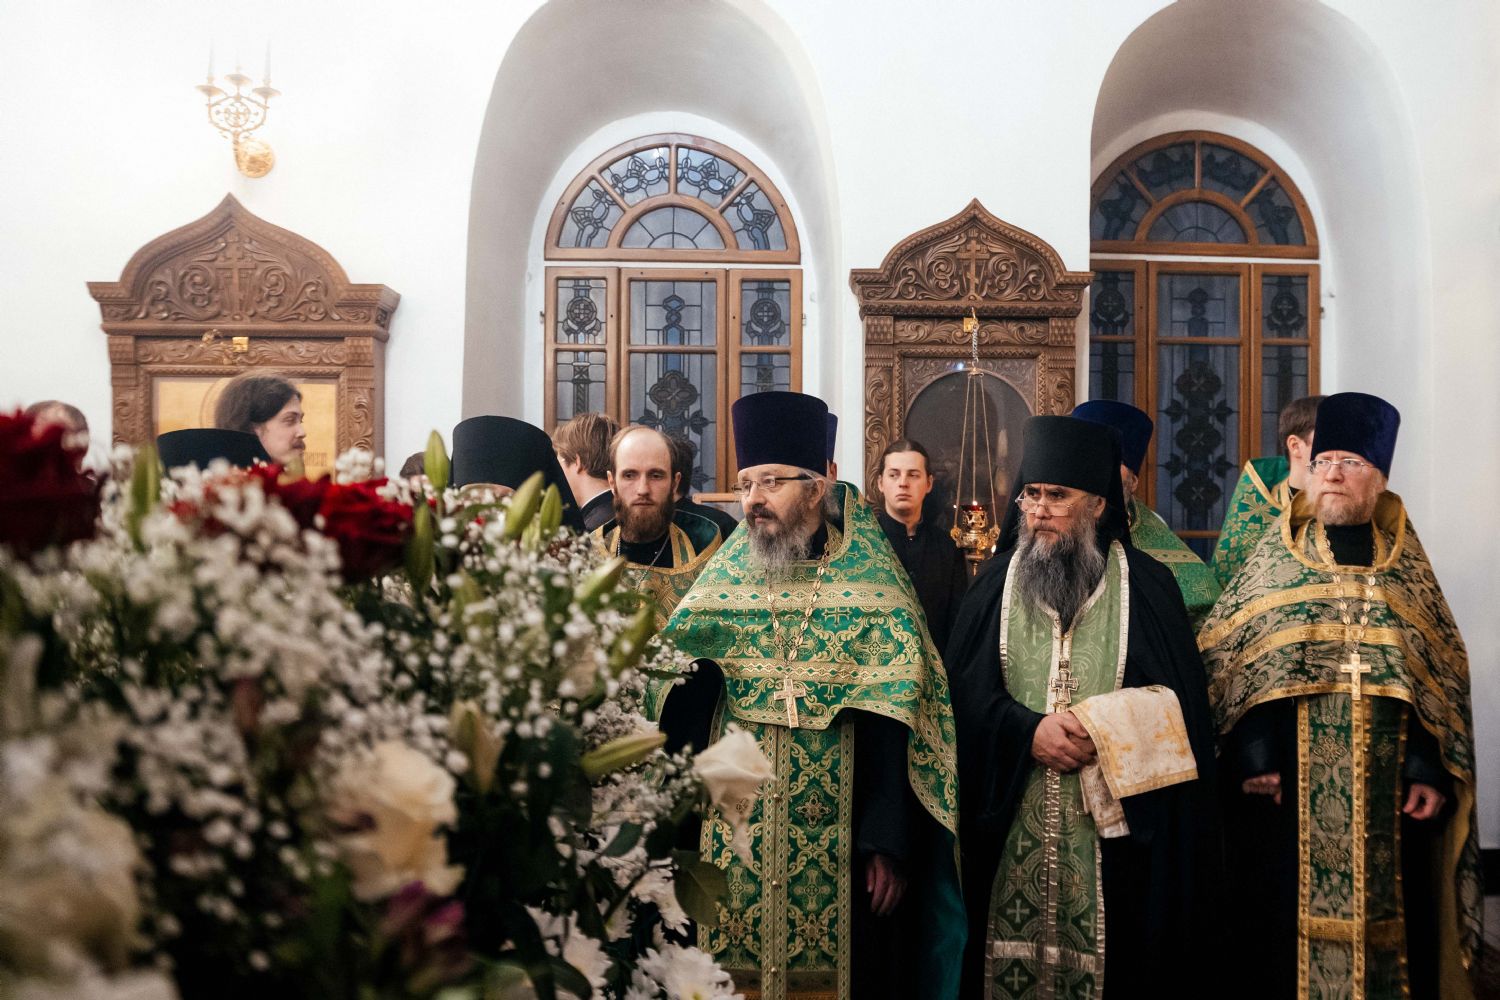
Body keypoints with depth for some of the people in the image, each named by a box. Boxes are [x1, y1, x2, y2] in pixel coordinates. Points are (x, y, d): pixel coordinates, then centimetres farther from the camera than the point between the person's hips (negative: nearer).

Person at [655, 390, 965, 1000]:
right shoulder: (722, 579, 7)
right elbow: (675, 705, 7)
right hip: (729, 844, 3)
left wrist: (889, 843, -11)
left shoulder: (870, 589, -3)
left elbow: (893, 726, -6)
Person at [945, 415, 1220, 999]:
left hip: (1115, 827, -1)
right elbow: (964, 687, 1)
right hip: (1012, 825, 2)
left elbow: (1178, 699, -2)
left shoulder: (1146, 586, 2)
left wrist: (1100, 729, -15)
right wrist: (1030, 731, -14)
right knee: (1011, 953, 6)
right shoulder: (997, 583, 7)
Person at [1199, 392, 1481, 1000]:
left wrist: (1433, 771, -3)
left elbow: (1444, 672, 7)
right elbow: (1226, 658, -1)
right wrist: (1252, 756, -11)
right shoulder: (1272, 559, 5)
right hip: (1291, 785, -1)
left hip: (1386, 786, 2)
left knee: (1385, 915, 8)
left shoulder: (1406, 565, 9)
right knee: (1287, 919, 3)